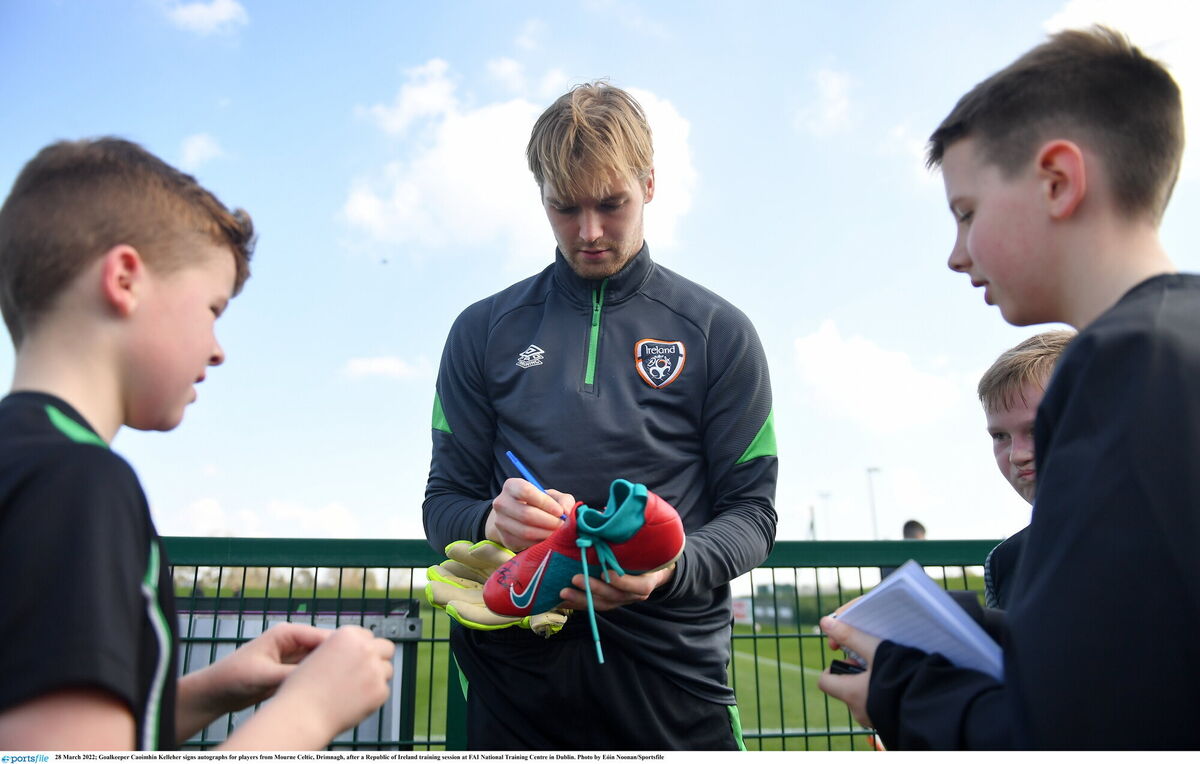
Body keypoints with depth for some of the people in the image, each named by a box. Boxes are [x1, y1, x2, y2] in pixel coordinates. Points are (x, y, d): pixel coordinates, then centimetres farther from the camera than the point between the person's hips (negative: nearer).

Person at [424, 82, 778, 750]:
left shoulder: (718, 332, 2)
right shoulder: (484, 331, 6)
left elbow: (751, 511, 0)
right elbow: (443, 502, 7)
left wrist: (670, 569, -20)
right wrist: (491, 521, -17)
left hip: (672, 675, -1)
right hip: (515, 676, 2)